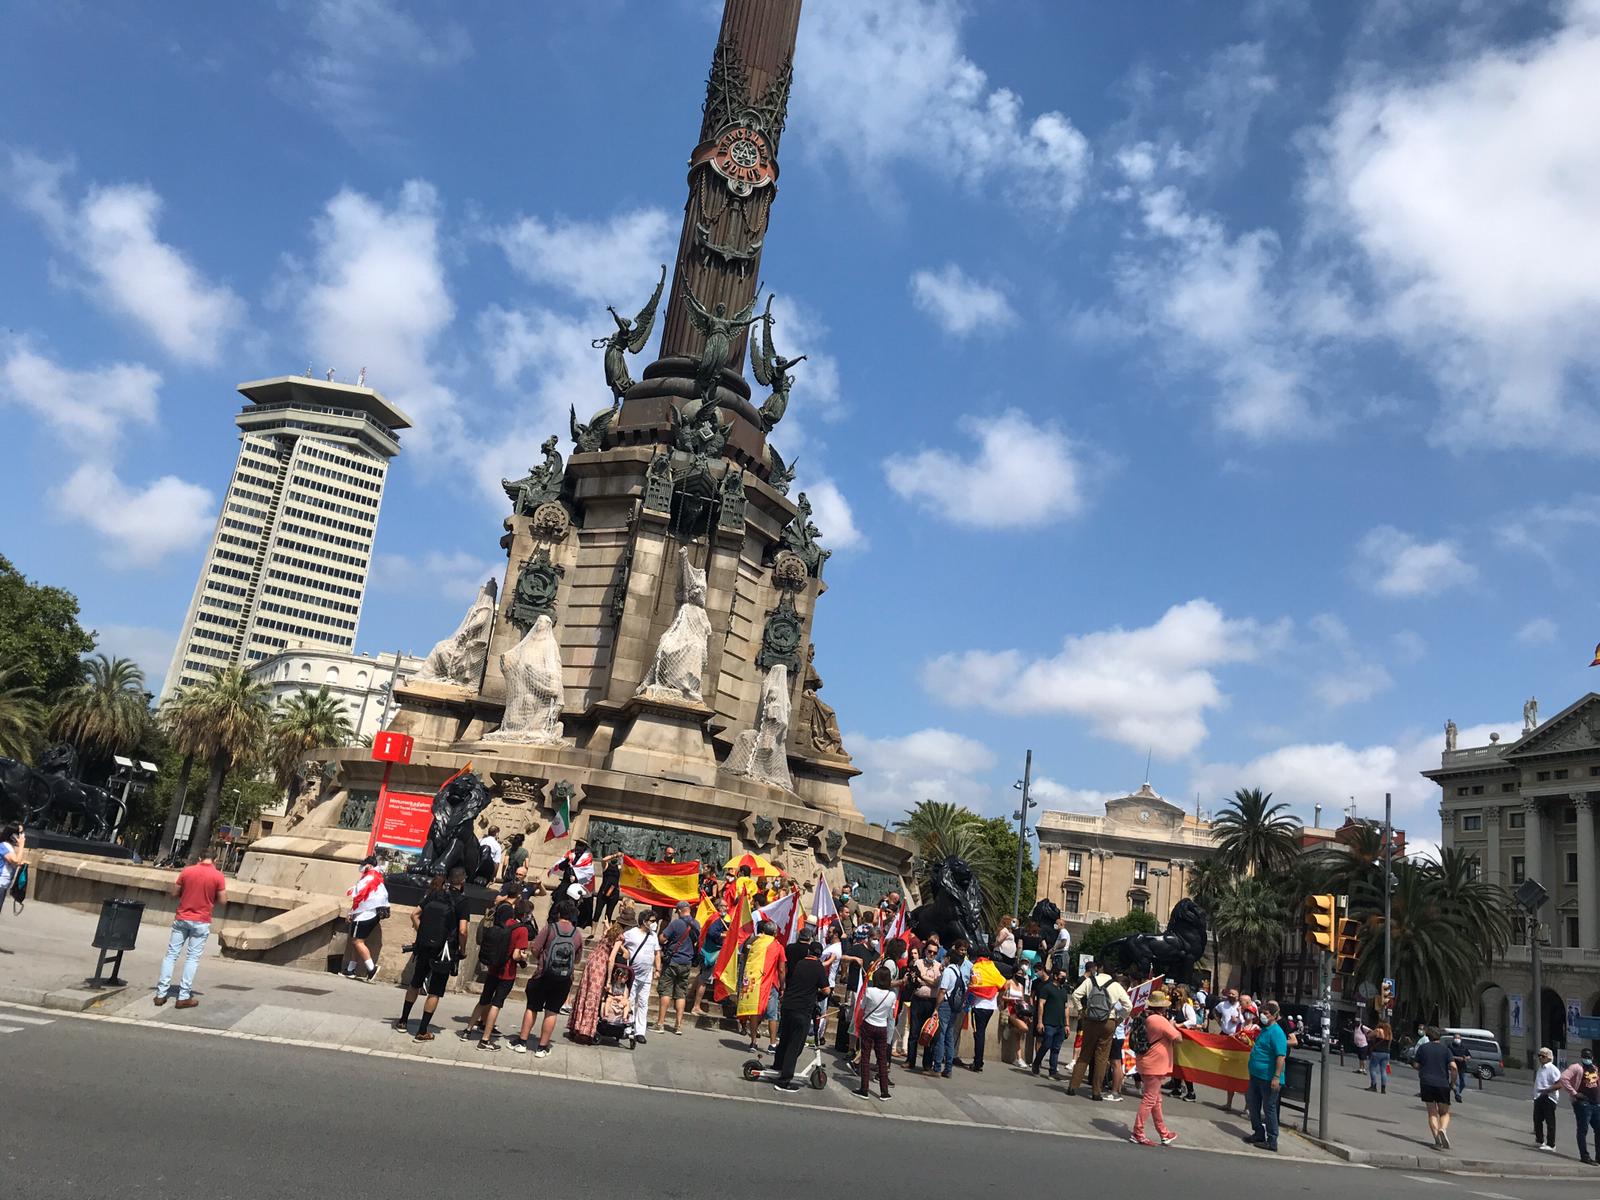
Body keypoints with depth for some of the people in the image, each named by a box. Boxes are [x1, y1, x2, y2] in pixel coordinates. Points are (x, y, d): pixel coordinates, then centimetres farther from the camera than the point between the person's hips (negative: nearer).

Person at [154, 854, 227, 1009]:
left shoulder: (186, 871, 0)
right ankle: (183, 997, 2)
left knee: (171, 954, 10)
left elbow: (174, 892, 6)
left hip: (181, 919, 2)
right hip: (201, 922, -2)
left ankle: (161, 994, 9)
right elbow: (222, 899, -6)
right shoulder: (218, 876, -7)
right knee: (193, 957, 3)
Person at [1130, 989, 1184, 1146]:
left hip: (1145, 1063, 9)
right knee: (1149, 1100, -1)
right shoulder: (1160, 1020, -21)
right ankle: (1137, 1134, 4)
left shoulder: (1143, 1017, 3)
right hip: (1155, 1066, -9)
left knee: (1156, 1100, 18)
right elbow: (1178, 1038, -21)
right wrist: (1173, 1026, -1)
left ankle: (1164, 1133, 29)